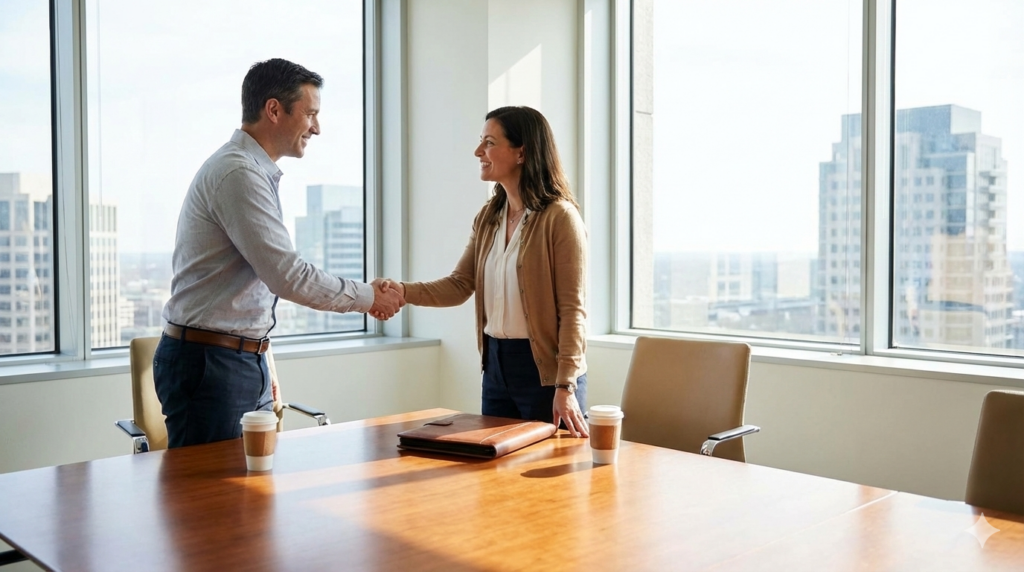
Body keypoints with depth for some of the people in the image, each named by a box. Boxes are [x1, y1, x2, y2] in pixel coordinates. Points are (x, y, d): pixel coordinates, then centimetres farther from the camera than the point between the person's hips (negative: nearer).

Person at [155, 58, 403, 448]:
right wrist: (369, 298, -9)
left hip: (247, 362, 10)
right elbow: (288, 276, -22)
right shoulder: (238, 173, -16)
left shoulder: (256, 172, 16)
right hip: (208, 362, -9)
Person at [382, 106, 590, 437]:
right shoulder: (488, 218, 10)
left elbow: (572, 310, -15)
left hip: (544, 369, -6)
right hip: (496, 365, 7)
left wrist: (565, 387, -19)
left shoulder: (559, 217, -12)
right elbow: (460, 285, 5)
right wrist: (404, 291, -12)